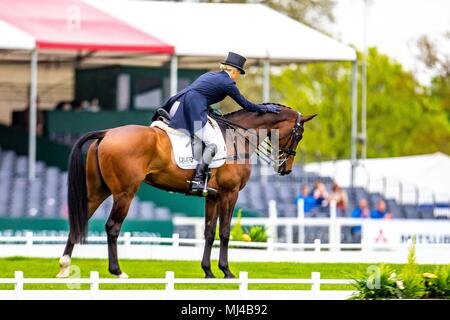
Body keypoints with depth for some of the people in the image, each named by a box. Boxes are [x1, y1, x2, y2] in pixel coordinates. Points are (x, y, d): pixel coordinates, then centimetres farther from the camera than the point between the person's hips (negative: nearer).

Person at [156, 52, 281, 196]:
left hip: (177, 105, 9)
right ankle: (197, 181, -19)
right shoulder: (227, 83, 4)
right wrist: (265, 108, 23)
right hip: (193, 110, -9)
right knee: (212, 143, -11)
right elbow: (246, 105, 12)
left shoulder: (211, 75, 26)